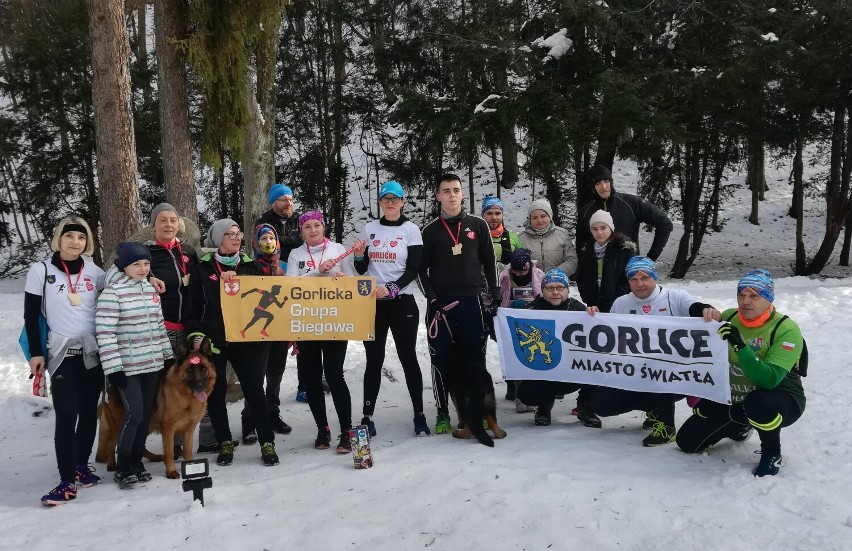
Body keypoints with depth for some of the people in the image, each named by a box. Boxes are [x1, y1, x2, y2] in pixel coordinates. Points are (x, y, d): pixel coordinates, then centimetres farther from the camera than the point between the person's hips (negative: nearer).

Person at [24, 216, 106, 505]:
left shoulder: (94, 272, 5)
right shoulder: (40, 271, -3)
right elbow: (31, 316, -2)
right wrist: (36, 353, -6)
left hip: (93, 351, 3)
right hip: (62, 353, -3)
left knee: (89, 411, 8)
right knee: (67, 414, -11)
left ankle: (81, 464, 24)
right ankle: (67, 481, -8)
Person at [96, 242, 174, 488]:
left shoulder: (151, 289, 9)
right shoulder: (112, 292, -12)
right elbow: (105, 333, -14)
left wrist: (168, 355, 16)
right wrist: (113, 367, -17)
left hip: (152, 363, 6)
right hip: (127, 366, -6)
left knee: (145, 414, 10)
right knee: (134, 414, -9)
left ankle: (136, 462, 23)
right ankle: (123, 468, 7)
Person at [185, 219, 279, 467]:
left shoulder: (251, 266, 10)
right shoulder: (203, 269, 5)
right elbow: (194, 306, 2)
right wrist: (196, 334, -8)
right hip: (213, 340, 0)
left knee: (254, 390, -4)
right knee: (215, 393, 6)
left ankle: (267, 443, 3)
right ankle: (225, 443, 19)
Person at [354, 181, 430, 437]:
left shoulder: (411, 229, 1)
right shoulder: (370, 228, 9)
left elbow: (414, 269, -7)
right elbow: (362, 268, 11)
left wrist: (391, 288, -21)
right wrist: (359, 256, -11)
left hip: (402, 302, -2)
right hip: (373, 302, 2)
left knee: (408, 357, 2)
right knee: (374, 360, 4)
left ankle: (419, 415, 11)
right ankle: (367, 417, 8)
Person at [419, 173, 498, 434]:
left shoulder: (478, 225, 7)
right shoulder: (431, 230, 5)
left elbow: (489, 262, 9)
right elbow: (422, 267, 4)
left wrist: (494, 295, 3)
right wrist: (432, 297, -7)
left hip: (472, 301, 0)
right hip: (440, 303, 0)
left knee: (476, 358, 4)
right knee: (441, 359, 2)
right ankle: (443, 413, 12)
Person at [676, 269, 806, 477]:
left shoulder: (786, 329, -20)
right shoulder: (727, 318, -5)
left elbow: (769, 380, -33)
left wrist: (740, 346, -41)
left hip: (780, 398, -5)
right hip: (733, 399, 6)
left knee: (758, 403, -42)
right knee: (687, 442, 1)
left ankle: (772, 454, -9)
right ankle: (740, 425, 27)